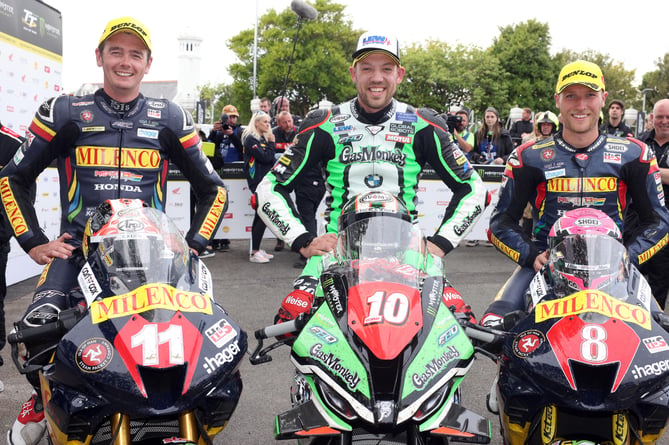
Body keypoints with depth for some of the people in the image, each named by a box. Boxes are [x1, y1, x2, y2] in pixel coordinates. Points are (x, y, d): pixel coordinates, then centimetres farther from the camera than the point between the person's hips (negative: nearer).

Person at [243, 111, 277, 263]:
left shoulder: (263, 138, 18)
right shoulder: (251, 139, -9)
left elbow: (270, 159, 18)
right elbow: (265, 158, -17)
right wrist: (271, 143, -7)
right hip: (258, 182, -9)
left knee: (260, 215, 11)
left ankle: (256, 249, 17)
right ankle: (254, 253, -8)